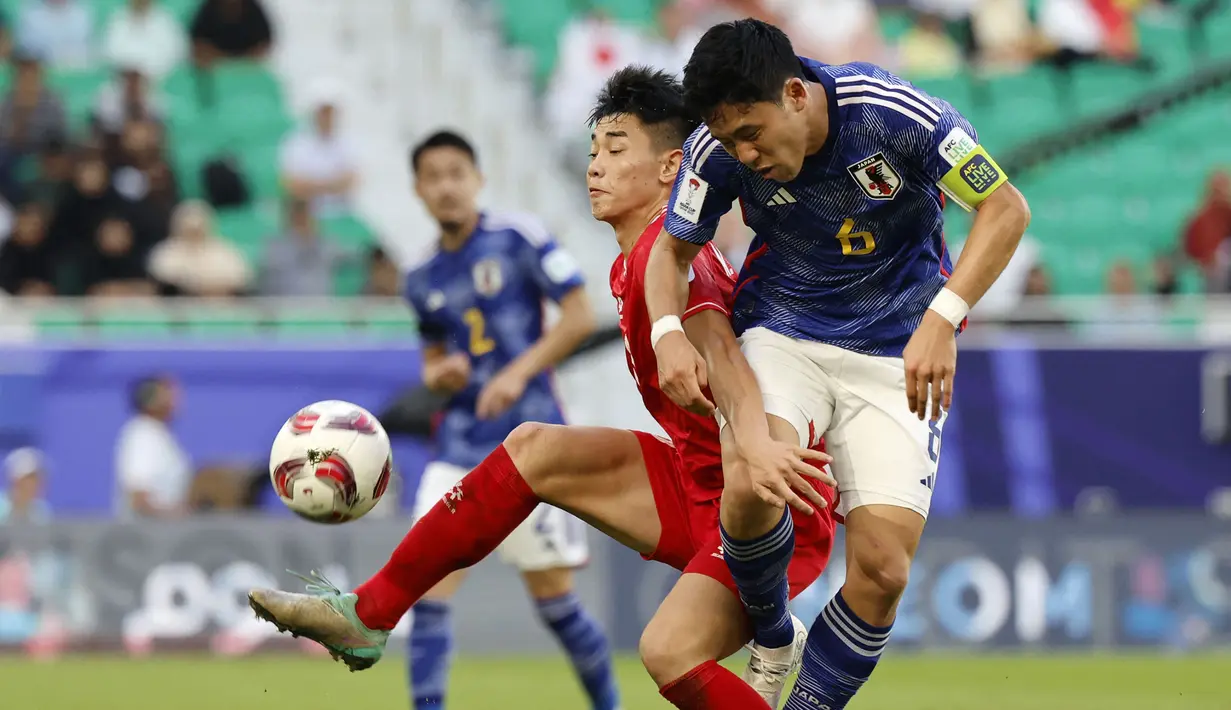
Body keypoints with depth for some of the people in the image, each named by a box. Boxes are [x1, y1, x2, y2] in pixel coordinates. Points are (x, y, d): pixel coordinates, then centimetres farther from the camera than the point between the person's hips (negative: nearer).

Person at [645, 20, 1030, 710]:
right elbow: (674, 248, 4)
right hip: (783, 333, 1)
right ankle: (774, 638, 0)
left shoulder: (895, 114, -22)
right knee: (752, 484, -30)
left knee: (882, 568, -16)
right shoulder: (719, 151, -13)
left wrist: (941, 320, -26)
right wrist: (668, 331, -17)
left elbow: (1007, 208, -14)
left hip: (898, 349, -1)